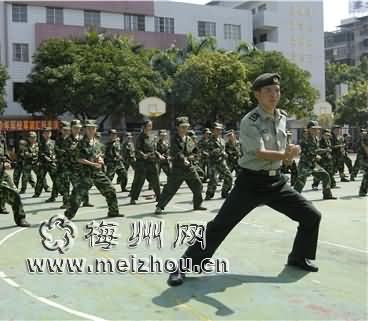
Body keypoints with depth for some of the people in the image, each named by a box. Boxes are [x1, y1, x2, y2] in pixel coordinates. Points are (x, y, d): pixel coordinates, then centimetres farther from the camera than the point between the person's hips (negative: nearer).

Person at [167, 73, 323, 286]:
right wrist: (286, 155, -40)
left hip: (276, 181, 6)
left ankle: (299, 257, 28)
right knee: (220, 225, -10)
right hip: (251, 182, -6)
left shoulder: (282, 117, 7)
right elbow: (260, 153, -26)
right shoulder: (249, 122, -15)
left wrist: (289, 154, -1)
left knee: (312, 215, 5)